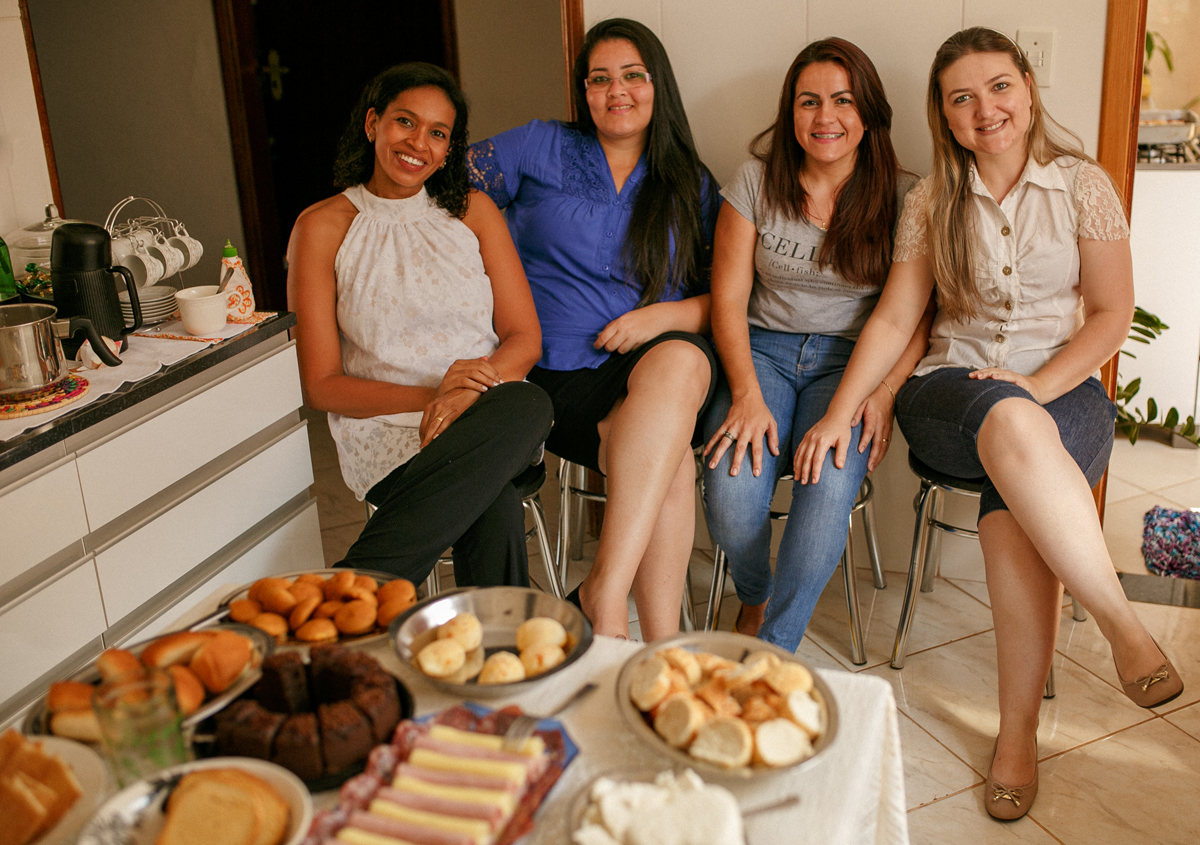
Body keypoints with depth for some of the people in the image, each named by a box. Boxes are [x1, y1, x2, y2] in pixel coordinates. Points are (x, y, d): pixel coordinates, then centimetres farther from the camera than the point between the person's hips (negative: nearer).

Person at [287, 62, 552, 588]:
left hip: (487, 421, 3)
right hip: (384, 431, -3)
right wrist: (428, 397, -15)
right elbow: (320, 386, 1)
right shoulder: (322, 227, 4)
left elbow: (525, 338, 5)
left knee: (529, 405, -36)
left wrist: (467, 394, -16)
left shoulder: (473, 211, 11)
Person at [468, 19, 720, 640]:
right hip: (556, 376, -1)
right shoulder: (540, 148, 12)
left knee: (680, 360, -37)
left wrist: (662, 316, -9)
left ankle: (605, 590, -38)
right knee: (670, 462, -31)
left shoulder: (690, 186, 16)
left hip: (657, 361, 2)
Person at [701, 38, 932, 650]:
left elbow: (921, 312, 2)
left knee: (830, 489, -32)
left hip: (852, 359, 0)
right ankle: (753, 597, 8)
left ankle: (771, 653, -14)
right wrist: (747, 394, -15)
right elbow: (728, 300, 0)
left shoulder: (902, 198, 1)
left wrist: (884, 391, -15)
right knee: (730, 491, -27)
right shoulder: (757, 182, 3)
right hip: (763, 349, 1)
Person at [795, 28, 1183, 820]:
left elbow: (1113, 314, 2)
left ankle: (1019, 729, -22)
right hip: (955, 391, 1)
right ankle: (1125, 627, -27)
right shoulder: (932, 201, 8)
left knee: (1013, 508, -35)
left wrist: (1038, 384, -15)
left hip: (1063, 388, 0)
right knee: (1012, 427, -38)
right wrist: (841, 410, -8)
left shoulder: (1083, 185, 5)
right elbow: (894, 317, 4)